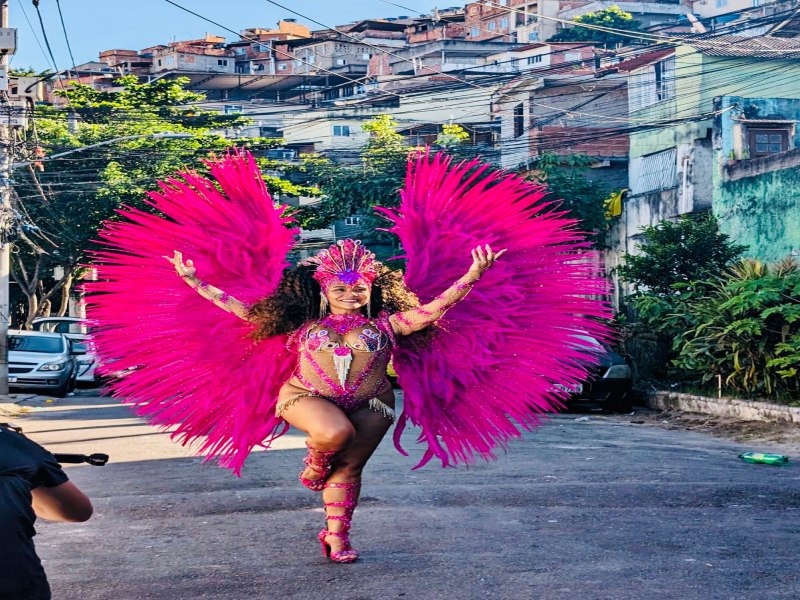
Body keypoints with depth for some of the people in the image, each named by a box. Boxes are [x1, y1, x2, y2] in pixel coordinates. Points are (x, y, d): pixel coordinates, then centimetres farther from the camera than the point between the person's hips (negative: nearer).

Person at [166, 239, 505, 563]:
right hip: (308, 398, -2)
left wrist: (473, 275, -7)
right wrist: (194, 282, 9)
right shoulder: (303, 325, 10)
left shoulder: (384, 324, 10)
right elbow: (245, 311, 11)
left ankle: (336, 536, 16)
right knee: (336, 432, -31)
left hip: (368, 405, 2)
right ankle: (316, 463, 4)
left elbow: (434, 308, 3)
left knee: (349, 466, -2)